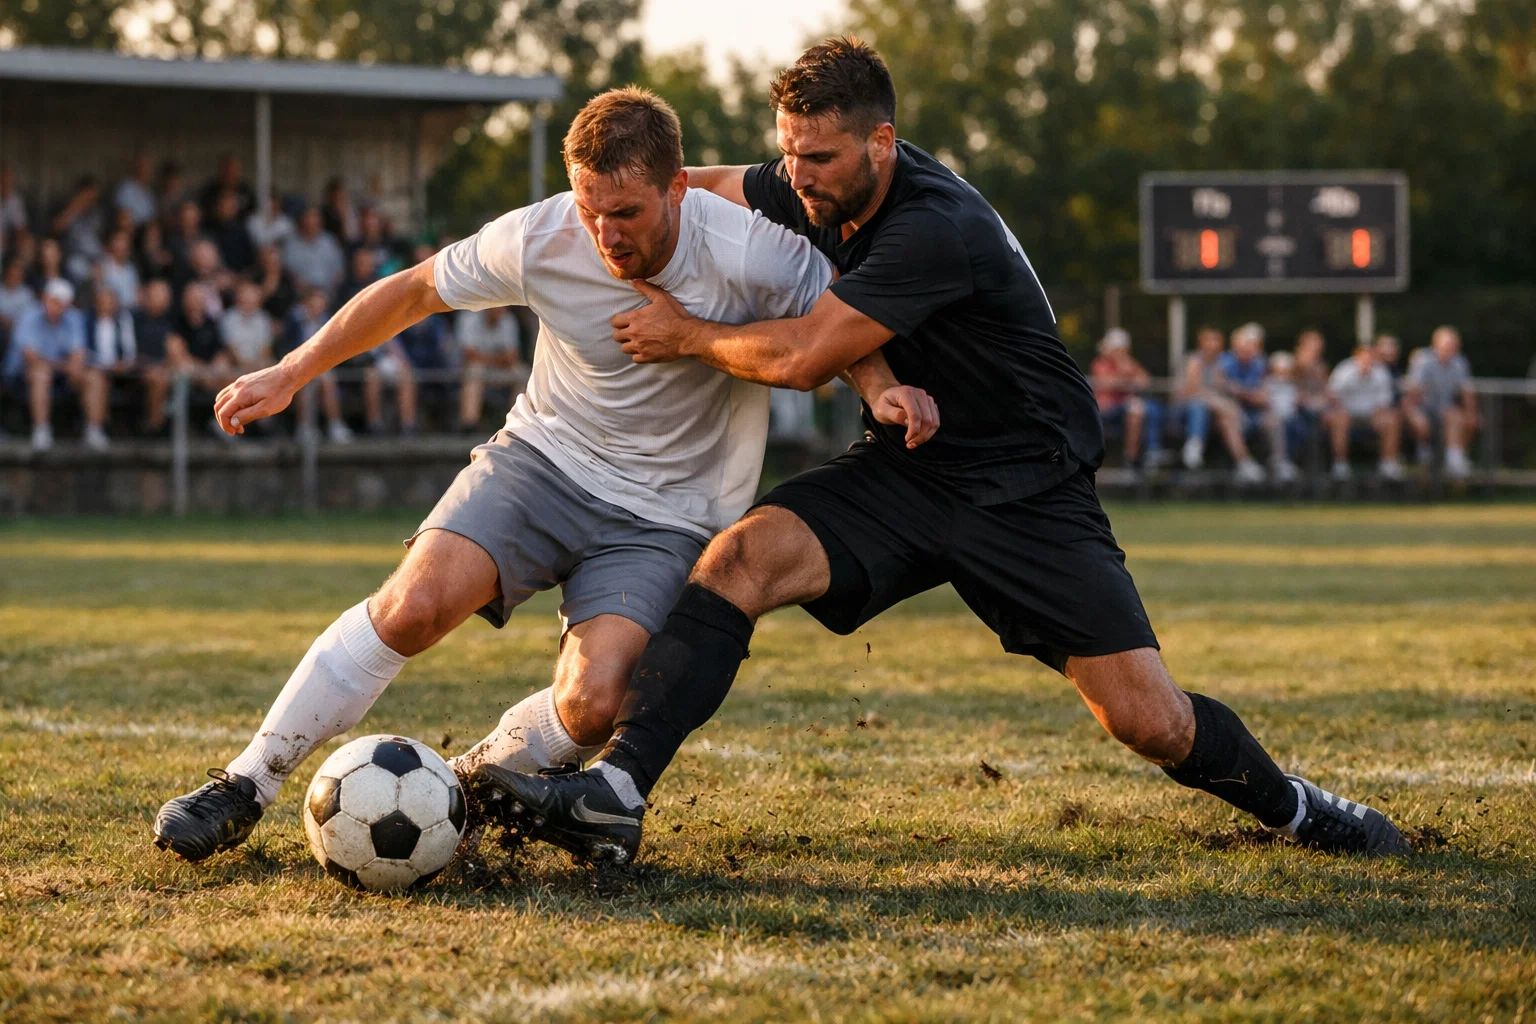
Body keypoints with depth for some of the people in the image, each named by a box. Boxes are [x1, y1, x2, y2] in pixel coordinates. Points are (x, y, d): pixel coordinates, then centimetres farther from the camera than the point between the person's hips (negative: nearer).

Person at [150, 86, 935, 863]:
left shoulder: (750, 255, -22)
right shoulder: (538, 240, -15)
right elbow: (414, 290, 2)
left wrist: (883, 388, -24)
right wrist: (291, 373, 4)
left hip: (664, 516, -1)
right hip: (545, 456, 1)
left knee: (592, 705, -24)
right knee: (413, 604, -23)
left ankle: (473, 784, 8)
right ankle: (246, 786, -9)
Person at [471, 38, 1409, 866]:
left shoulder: (937, 230, -28)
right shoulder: (820, 191, -4)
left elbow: (801, 357, -27)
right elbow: (697, 189, 16)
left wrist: (689, 337, -13)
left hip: (1027, 491, -6)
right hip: (904, 472, 6)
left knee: (1149, 720, -11)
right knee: (739, 559, -20)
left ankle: (1293, 806, 20)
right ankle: (612, 800, -28)